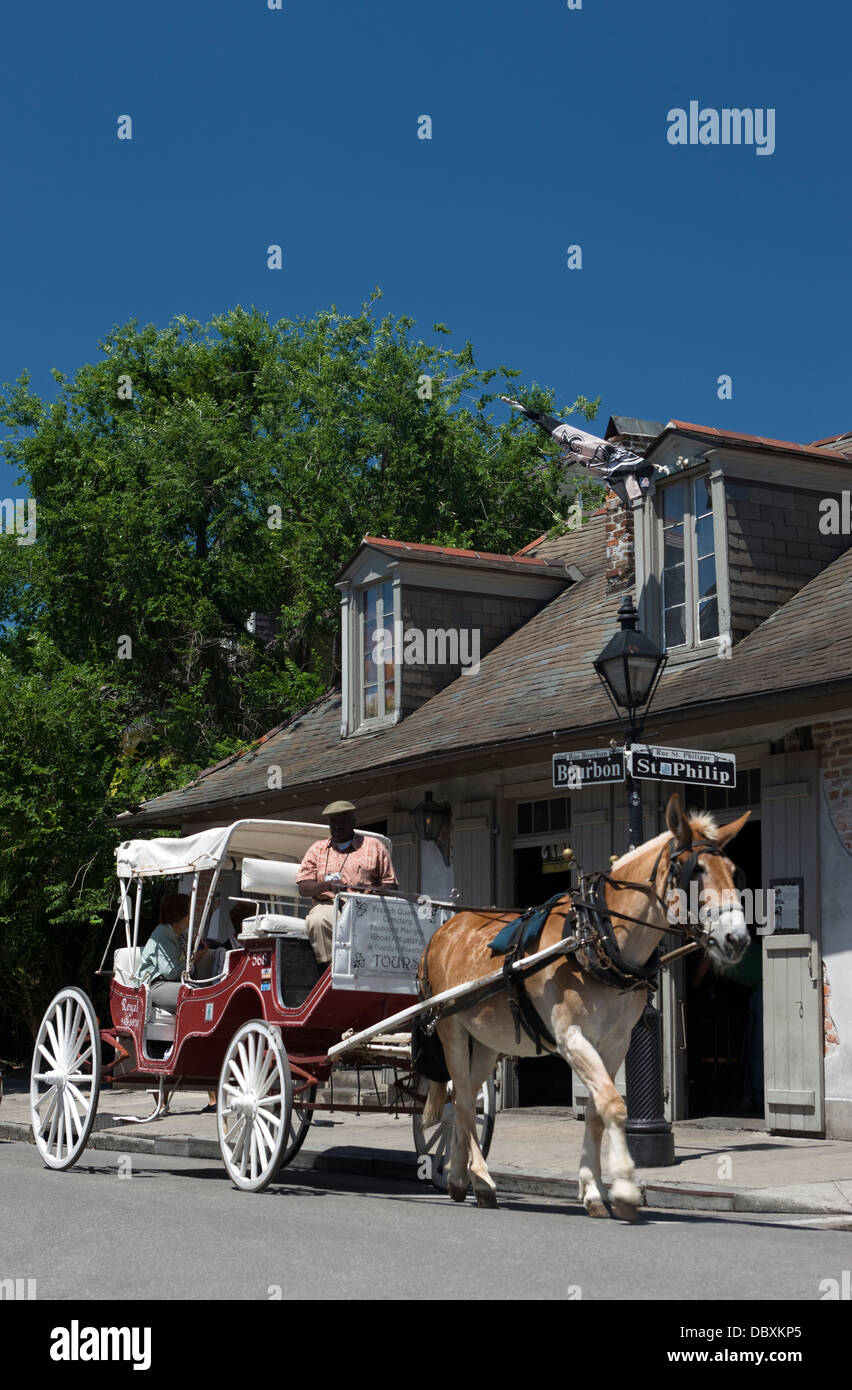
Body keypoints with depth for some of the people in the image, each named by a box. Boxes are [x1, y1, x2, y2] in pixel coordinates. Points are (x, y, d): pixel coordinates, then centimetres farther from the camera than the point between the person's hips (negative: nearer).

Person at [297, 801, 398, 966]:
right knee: (317, 921, -36)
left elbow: (391, 884, 15)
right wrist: (327, 885, -10)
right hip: (327, 905, 1)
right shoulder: (318, 849, 23)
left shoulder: (373, 846, 19)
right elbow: (303, 888, 12)